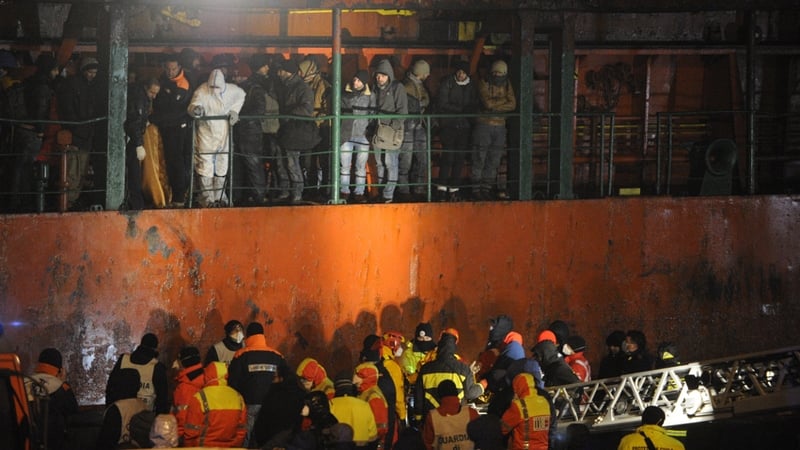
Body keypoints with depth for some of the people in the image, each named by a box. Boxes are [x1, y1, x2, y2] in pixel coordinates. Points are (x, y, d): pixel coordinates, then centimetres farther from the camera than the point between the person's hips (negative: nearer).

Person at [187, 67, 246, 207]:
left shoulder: (231, 90, -7)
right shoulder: (202, 91, -17)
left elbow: (241, 96, 15)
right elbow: (192, 107, -26)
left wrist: (234, 111, 4)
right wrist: (196, 109, -50)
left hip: (223, 132, 3)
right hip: (206, 133, -3)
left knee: (222, 165, 9)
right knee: (205, 165, -6)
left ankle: (219, 196, 22)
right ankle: (207, 197, 1)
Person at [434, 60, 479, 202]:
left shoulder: (471, 86, 11)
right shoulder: (447, 82, 1)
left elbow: (474, 107, 11)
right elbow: (442, 104, -4)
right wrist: (460, 109, -6)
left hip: (464, 126, 4)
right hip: (448, 125, -4)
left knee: (460, 158, 0)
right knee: (448, 156, -14)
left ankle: (454, 190, 4)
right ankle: (442, 189, -11)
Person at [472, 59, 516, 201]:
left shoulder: (506, 85, 9)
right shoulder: (484, 84, -4)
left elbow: (512, 105, -2)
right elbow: (487, 102, -17)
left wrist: (495, 106, -12)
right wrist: (503, 100, -5)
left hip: (500, 126, 4)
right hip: (484, 124, -4)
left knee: (493, 161, 5)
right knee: (479, 159, -4)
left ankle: (486, 189, 11)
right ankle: (476, 190, -1)